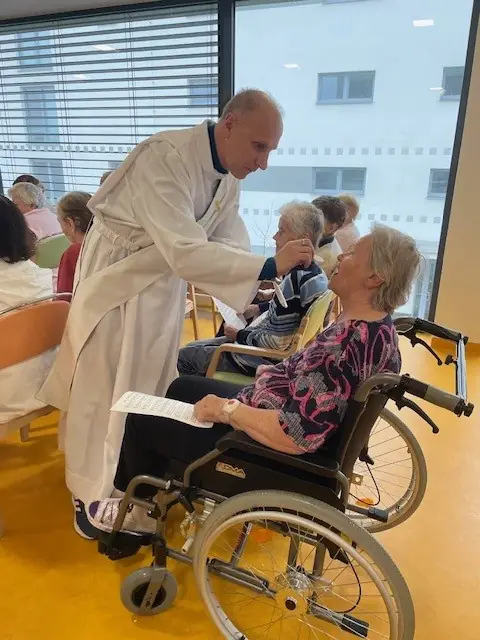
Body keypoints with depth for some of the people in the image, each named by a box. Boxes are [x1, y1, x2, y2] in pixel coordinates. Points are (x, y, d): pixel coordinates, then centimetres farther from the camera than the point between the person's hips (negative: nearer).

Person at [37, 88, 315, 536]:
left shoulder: (227, 175, -4)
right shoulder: (165, 157, -30)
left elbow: (231, 243, -5)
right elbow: (185, 251, -38)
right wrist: (268, 265, -40)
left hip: (165, 286, 7)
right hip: (117, 283, -7)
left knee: (151, 388, 15)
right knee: (101, 393, 6)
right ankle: (91, 492, 26)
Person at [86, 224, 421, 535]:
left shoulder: (348, 341, -32)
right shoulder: (379, 326, -2)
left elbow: (295, 436, -34)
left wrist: (226, 409, -23)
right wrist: (276, 373, 6)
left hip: (266, 444, -10)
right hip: (273, 414, 10)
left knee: (141, 418, 5)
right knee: (180, 387, 25)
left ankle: (139, 508, 33)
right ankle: (156, 484, 41)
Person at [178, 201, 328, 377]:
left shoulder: (295, 278, -29)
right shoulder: (315, 272, 0)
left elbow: (277, 343, -27)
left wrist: (240, 335, -12)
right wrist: (259, 308, 12)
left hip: (263, 360, -10)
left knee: (183, 355, 6)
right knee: (193, 346, 24)